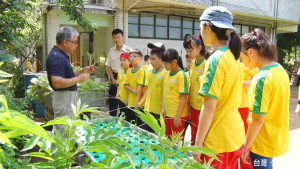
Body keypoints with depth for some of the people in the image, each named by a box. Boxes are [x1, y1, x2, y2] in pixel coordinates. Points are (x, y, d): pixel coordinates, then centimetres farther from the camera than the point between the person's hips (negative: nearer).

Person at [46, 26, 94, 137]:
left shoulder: (61, 55, 13)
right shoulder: (57, 57, -20)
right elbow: (57, 83, -28)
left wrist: (82, 71, 9)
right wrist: (79, 79, -22)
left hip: (69, 96, 11)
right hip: (64, 98, -11)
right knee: (64, 133, -2)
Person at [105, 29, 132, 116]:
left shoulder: (128, 50, -6)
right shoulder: (111, 51, 8)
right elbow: (108, 66, 9)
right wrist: (113, 79, 0)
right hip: (114, 77, 4)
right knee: (112, 100, 8)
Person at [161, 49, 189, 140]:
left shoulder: (181, 75, -14)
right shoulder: (167, 74, 8)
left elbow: (184, 97, -17)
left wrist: (178, 116, -18)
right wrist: (163, 108, 6)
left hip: (177, 115, -7)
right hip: (167, 114, 7)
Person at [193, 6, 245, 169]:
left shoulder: (216, 59, -18)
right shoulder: (233, 56, 8)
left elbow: (209, 107, -20)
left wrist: (198, 142, -13)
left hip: (218, 140, -8)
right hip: (235, 134, 8)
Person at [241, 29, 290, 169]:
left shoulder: (261, 78, -24)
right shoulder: (281, 70, 1)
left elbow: (258, 119, -22)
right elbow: (276, 106, 9)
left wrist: (247, 145, -13)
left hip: (263, 144, -8)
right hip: (279, 139, 8)